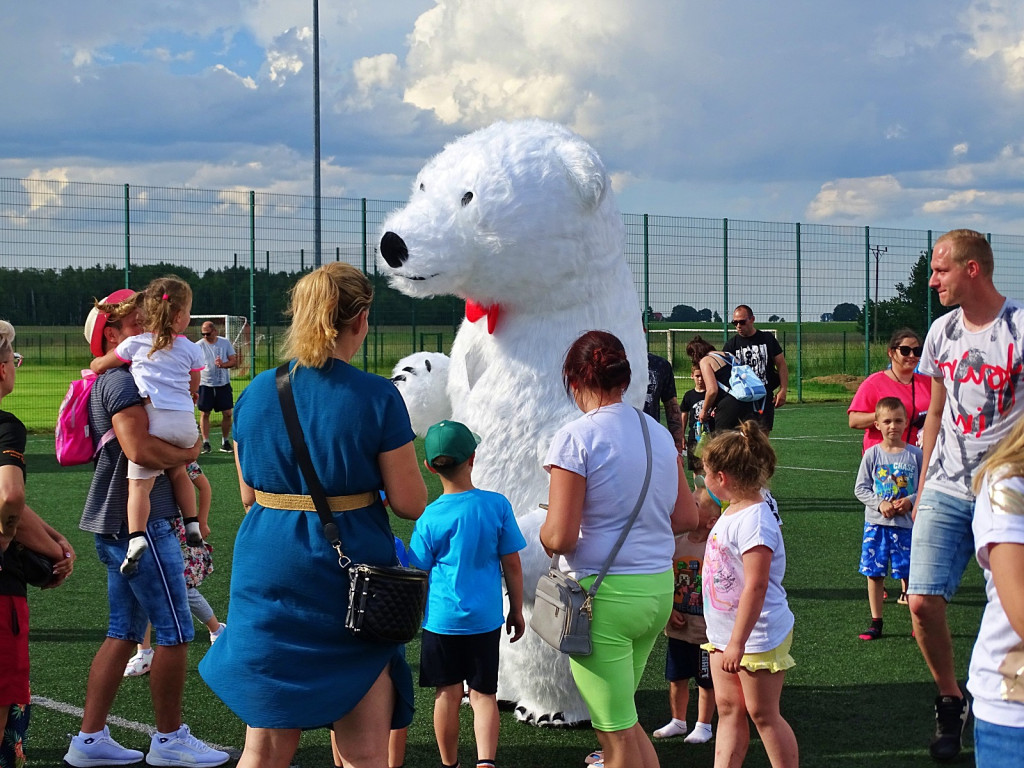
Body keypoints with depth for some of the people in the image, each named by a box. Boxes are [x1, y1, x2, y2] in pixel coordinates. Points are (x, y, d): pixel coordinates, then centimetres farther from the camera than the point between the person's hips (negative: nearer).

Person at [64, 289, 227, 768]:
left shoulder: (113, 382, 18)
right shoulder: (121, 382, -15)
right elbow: (140, 450, -26)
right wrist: (188, 453, -11)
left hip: (118, 526, 10)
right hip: (140, 523, -10)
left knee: (124, 633, 13)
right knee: (174, 633, -2)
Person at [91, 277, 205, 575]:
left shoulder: (135, 344, 8)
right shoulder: (191, 350, 13)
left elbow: (100, 365, 20)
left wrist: (93, 366, 42)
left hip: (153, 420, -3)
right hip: (185, 422, 3)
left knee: (140, 481, -8)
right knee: (177, 471, 28)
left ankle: (136, 537, -25)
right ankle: (192, 524, 26)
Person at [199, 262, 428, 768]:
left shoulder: (255, 393, 2)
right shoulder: (377, 399, -11)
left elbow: (248, 494, 10)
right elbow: (409, 503, -8)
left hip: (268, 571, 4)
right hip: (350, 571, -4)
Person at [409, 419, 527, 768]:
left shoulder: (430, 519, -10)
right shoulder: (497, 505, -7)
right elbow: (512, 564, -1)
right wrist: (517, 610, 11)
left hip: (441, 618, -1)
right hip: (485, 618, 1)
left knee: (447, 694, 11)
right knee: (483, 693, 8)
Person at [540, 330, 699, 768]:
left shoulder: (576, 439, -14)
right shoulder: (659, 433, 6)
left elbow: (559, 538, -17)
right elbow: (687, 518, 12)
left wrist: (544, 531, 4)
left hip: (604, 595, -7)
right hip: (659, 588, 7)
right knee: (622, 719, 23)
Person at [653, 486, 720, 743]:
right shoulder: (676, 544, 1)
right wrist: (669, 610, -5)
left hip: (705, 632, -5)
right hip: (678, 629, 5)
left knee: (706, 681, 9)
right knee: (676, 678, 16)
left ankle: (703, 726, 24)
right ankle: (678, 721, 33)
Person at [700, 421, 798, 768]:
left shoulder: (754, 521, -24)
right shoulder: (732, 512, 7)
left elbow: (755, 587, -27)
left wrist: (738, 642, -26)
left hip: (757, 636, -9)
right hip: (724, 634, 9)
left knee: (762, 713, 1)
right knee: (728, 709, 10)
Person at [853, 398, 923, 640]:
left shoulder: (915, 454, 0)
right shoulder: (872, 454, 0)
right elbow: (860, 488, 1)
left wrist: (910, 501, -14)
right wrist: (880, 503, -13)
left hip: (906, 523, -1)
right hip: (876, 523, 1)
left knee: (909, 574, 2)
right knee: (874, 574, 4)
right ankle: (876, 623, 14)